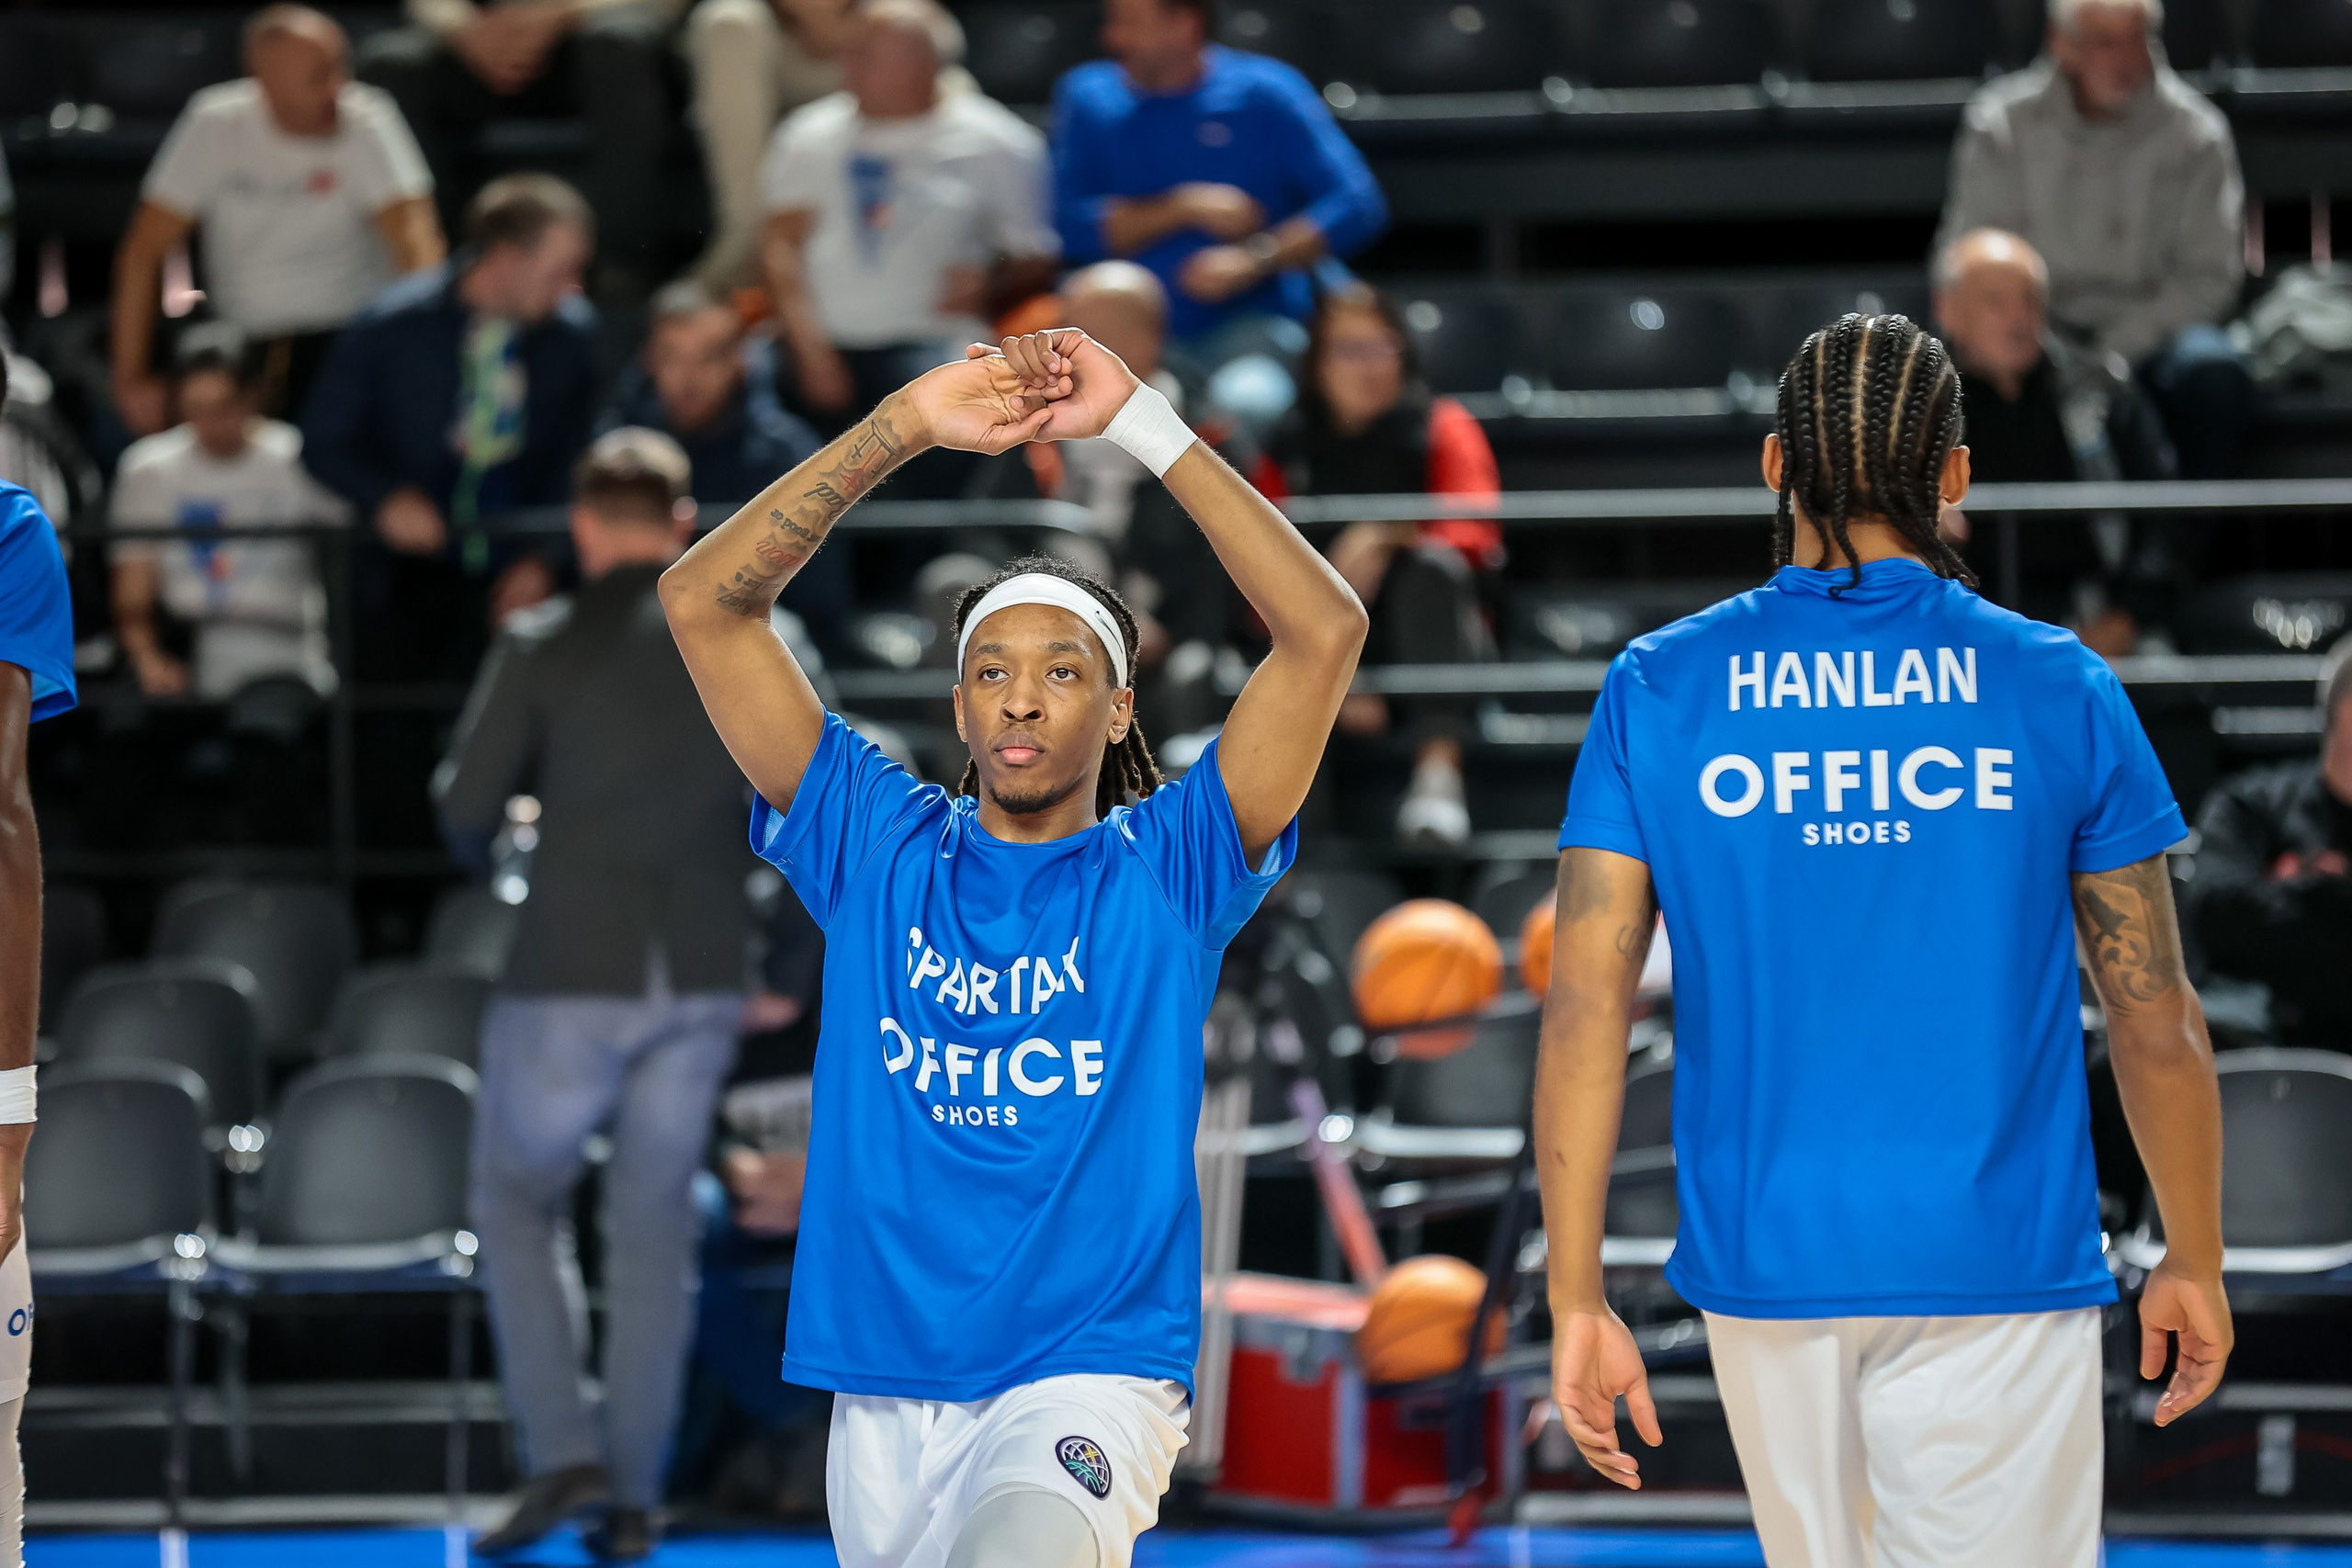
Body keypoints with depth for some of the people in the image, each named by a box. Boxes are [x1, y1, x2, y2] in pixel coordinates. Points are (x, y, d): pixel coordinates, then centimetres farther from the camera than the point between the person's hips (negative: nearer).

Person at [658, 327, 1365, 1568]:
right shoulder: (878, 849, 9)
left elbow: (1324, 629, -9)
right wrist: (906, 428, -6)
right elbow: (703, 602, 2)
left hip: (1090, 1382, -4)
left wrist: (1144, 427, -10)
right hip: (884, 1396, 4)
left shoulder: (1167, 869, 3)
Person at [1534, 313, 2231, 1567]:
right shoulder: (2059, 690, -2)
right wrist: (2194, 1264, 14)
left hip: (1766, 1268, 3)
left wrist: (1577, 1299, -2)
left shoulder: (1655, 689, 1)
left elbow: (1583, 1006, -5)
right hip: (1996, 1274, -2)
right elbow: (2156, 1023, 1)